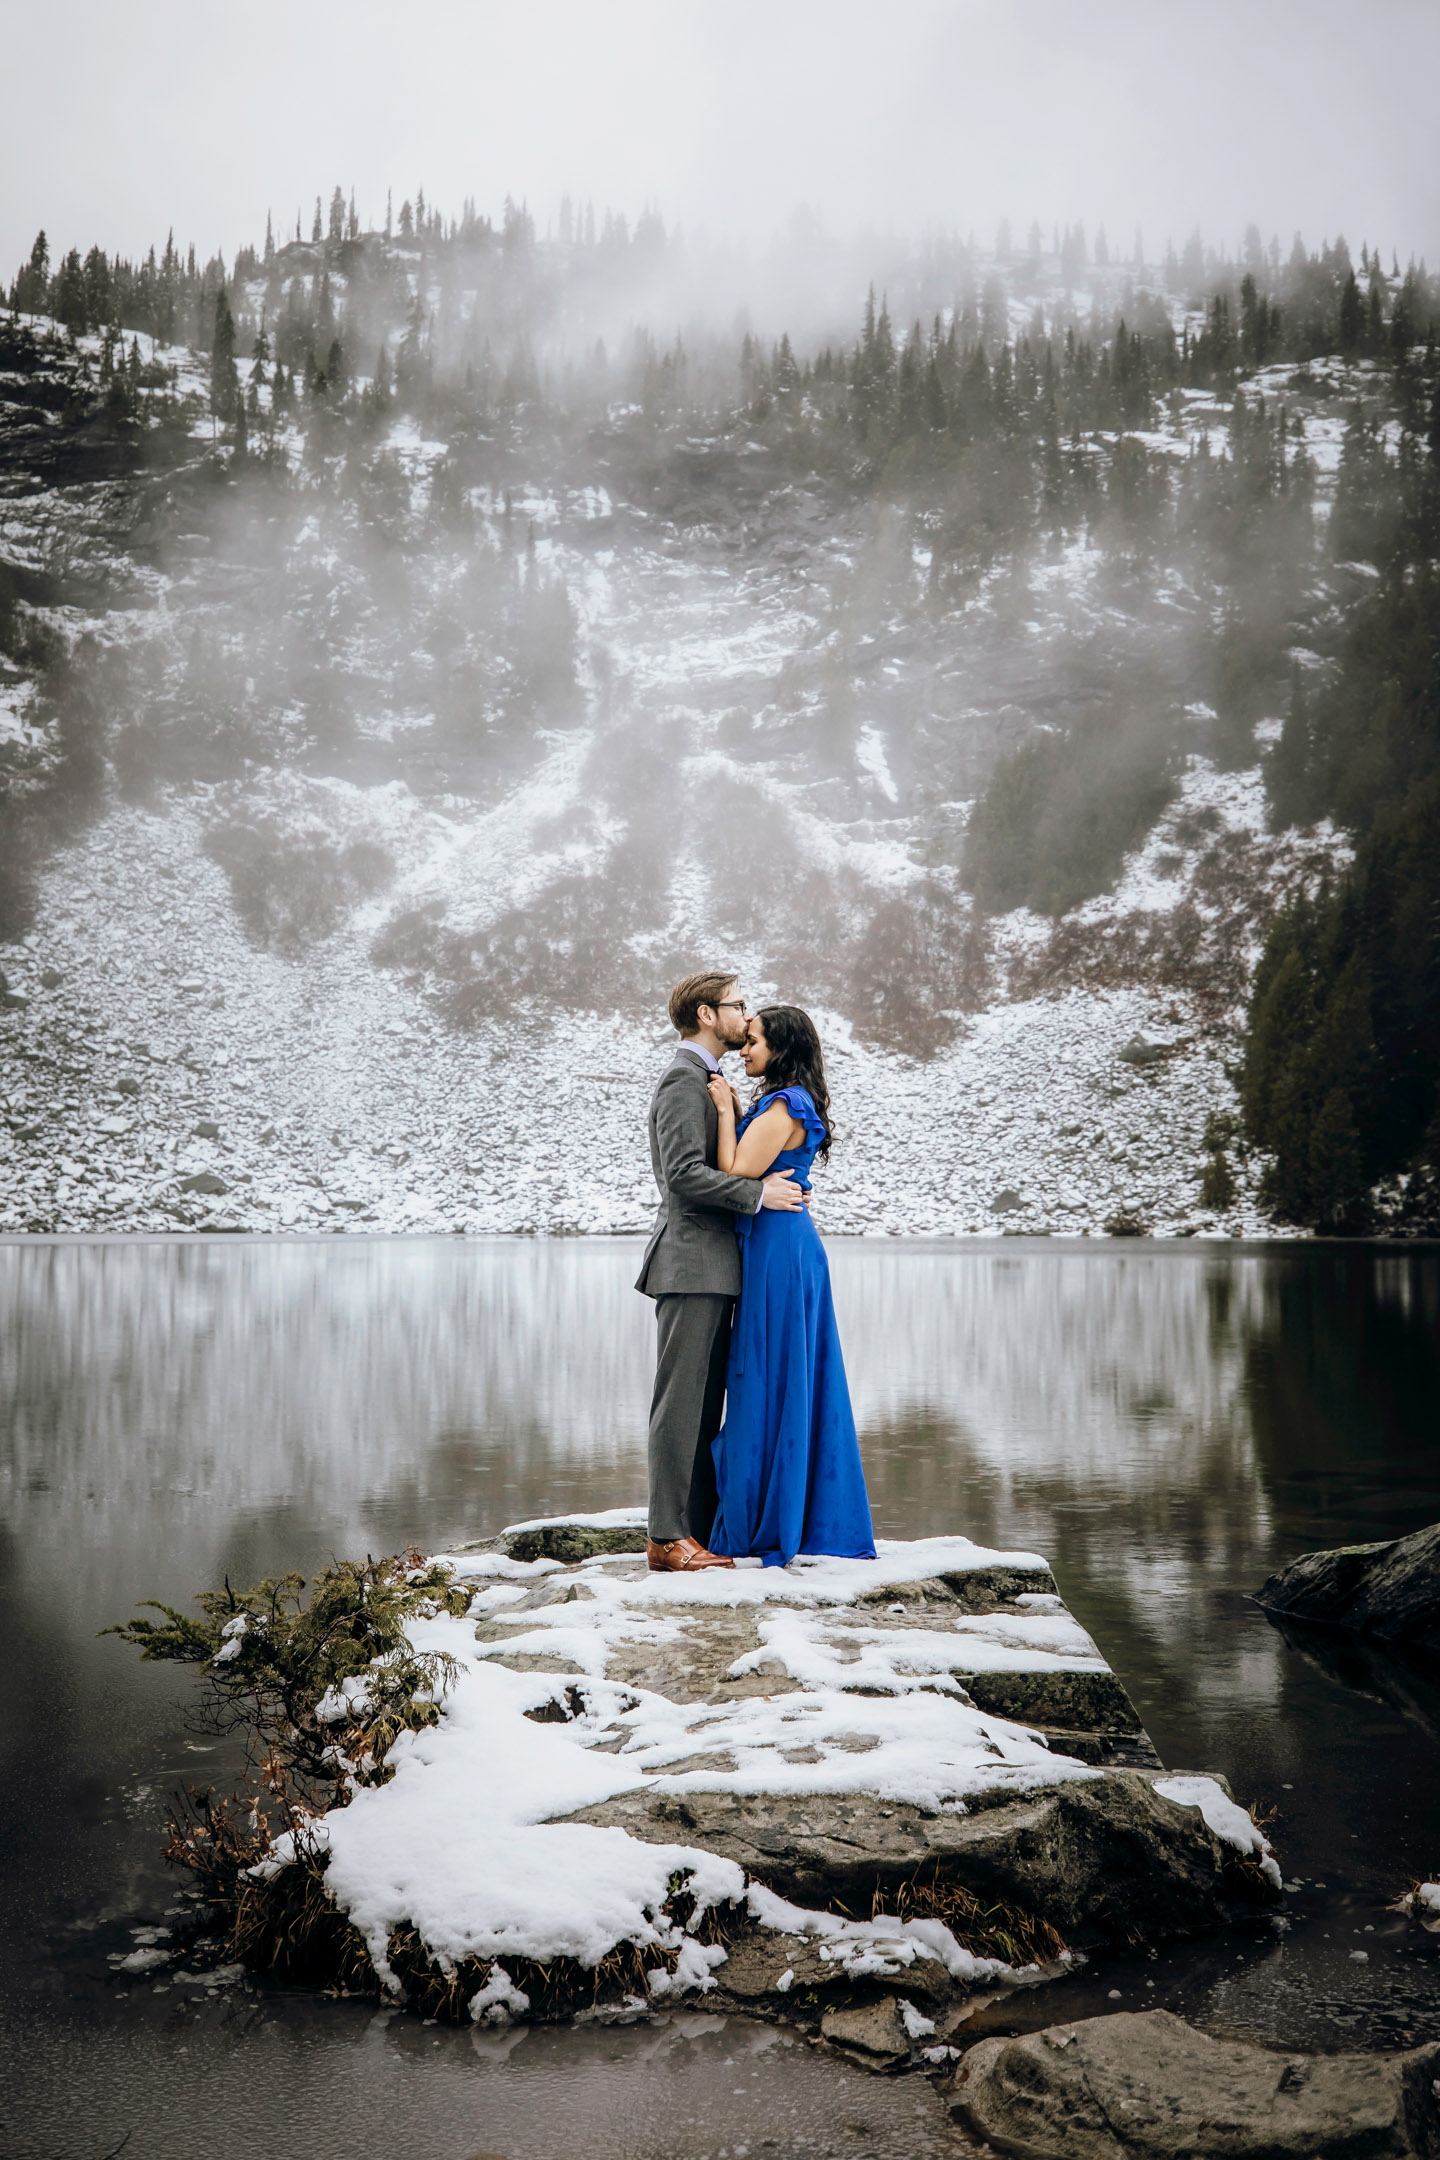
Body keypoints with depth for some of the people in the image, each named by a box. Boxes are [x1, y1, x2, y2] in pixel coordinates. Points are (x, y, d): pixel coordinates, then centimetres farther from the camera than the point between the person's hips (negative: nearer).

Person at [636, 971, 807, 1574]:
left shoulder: (704, 1079, 22)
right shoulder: (684, 1079, -11)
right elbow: (684, 1173, -21)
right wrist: (758, 1193, -17)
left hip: (711, 1267, 10)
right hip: (690, 1261, -10)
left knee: (704, 1405, 10)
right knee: (681, 1401, -8)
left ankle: (698, 1529, 14)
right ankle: (667, 1539, -6)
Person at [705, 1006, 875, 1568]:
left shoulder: (782, 1106, -14)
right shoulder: (791, 1104, 15)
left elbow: (737, 1175, -18)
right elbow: (749, 1169, 17)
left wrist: (726, 1111, -10)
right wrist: (734, 1112, 10)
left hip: (776, 1249, -10)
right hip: (794, 1247, 10)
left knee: (770, 1383, -4)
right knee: (800, 1383, 12)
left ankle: (765, 1527, 2)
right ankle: (819, 1519, 18)